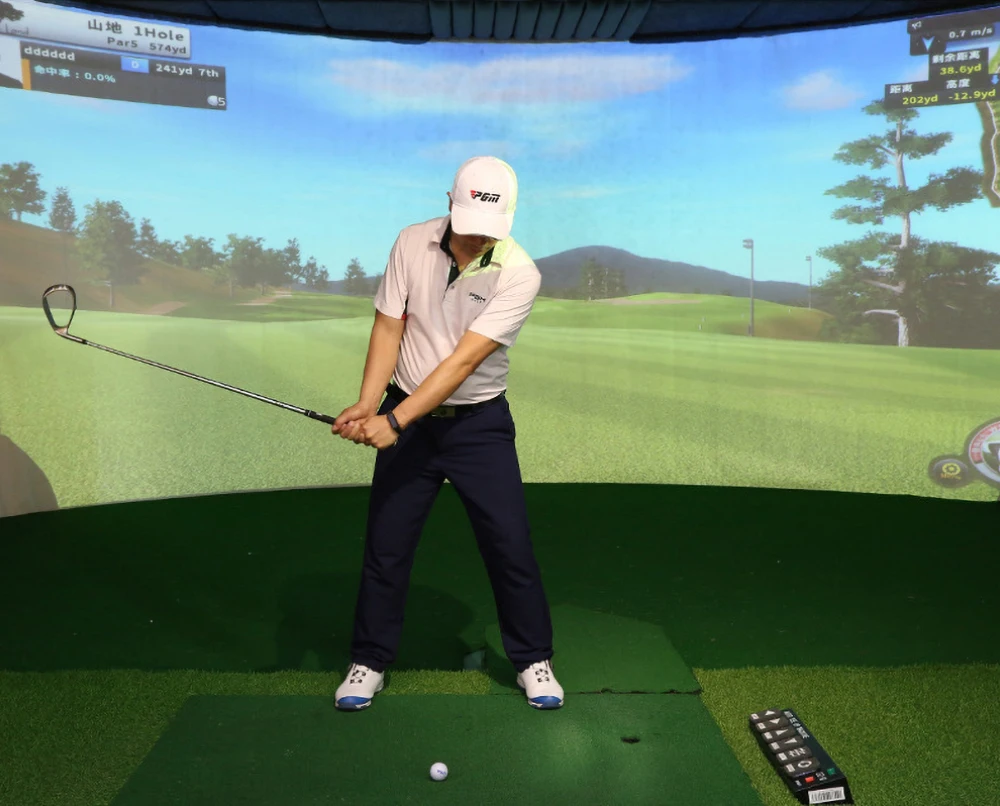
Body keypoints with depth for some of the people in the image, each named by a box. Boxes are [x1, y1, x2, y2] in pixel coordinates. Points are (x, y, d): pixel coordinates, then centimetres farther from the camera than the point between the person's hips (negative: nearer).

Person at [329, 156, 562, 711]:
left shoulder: (519, 274, -18)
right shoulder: (413, 243, -7)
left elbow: (464, 361, -24)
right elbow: (389, 327, -6)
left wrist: (394, 420, -29)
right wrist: (368, 405, -20)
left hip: (480, 422, -2)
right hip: (406, 419, 2)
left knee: (511, 543, 0)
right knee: (386, 544, 7)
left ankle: (533, 659, 22)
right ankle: (369, 662, 26)